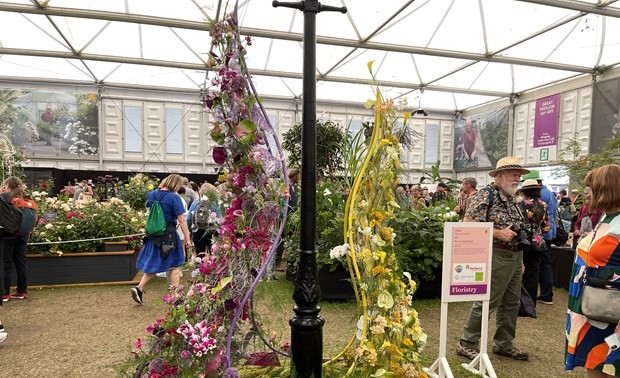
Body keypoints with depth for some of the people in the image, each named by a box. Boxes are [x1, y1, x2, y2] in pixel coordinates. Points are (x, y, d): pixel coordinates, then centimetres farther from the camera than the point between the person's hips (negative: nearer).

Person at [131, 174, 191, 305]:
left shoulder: (152, 194, 2)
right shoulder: (174, 197, -16)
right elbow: (181, 221, -17)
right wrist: (187, 239, -12)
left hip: (153, 235, 6)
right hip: (169, 235, -6)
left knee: (154, 264, 19)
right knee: (175, 265, 9)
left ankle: (139, 288, 7)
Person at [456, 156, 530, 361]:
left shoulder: (512, 199, 14)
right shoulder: (486, 195, -12)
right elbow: (468, 224, -21)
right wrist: (499, 233, -21)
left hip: (515, 256, 9)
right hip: (497, 256, -9)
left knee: (511, 303, 15)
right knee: (486, 302, -3)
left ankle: (503, 343, 30)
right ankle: (466, 343, 10)